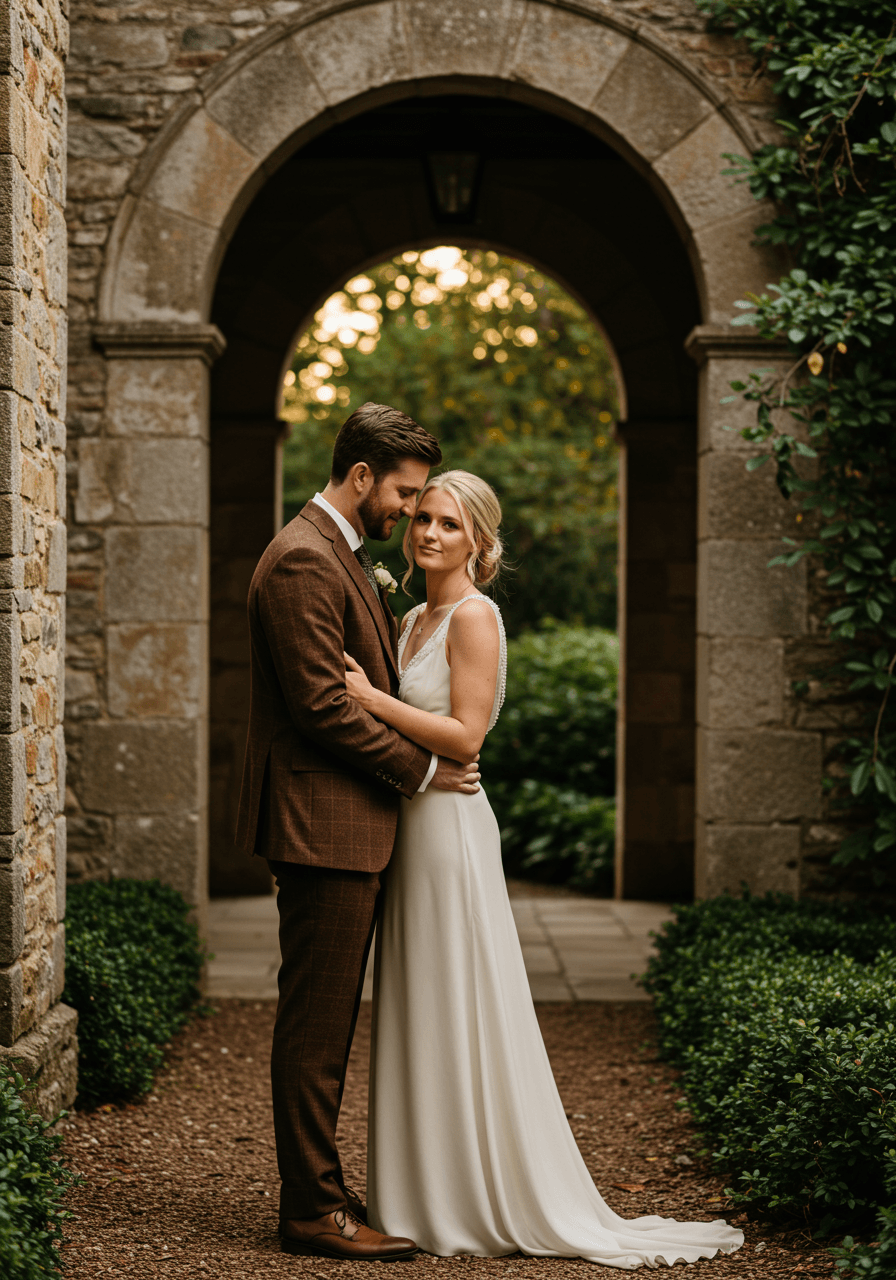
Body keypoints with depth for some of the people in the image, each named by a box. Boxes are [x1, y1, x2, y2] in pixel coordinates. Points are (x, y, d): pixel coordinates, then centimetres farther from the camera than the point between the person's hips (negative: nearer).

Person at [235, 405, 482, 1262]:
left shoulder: (343, 557, 18)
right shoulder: (302, 561, -15)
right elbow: (324, 705, -20)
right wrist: (421, 769, -12)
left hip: (348, 825, 11)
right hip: (323, 825, -10)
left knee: (327, 1023, 13)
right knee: (315, 1023, -4)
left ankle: (318, 1191, 21)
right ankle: (313, 1210, 2)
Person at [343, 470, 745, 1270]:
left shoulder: (474, 616, -12)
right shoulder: (414, 619, 15)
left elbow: (464, 735, -19)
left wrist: (372, 698, -21)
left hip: (450, 828, -9)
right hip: (409, 824, 9)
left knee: (458, 1015, -3)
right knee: (420, 1016, 12)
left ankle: (487, 1204, 5)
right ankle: (427, 1196, 19)